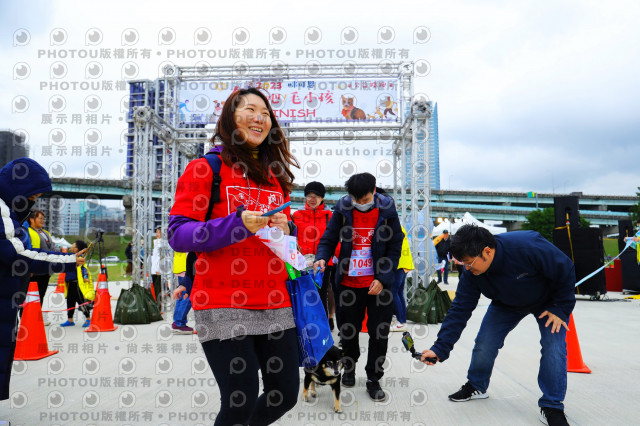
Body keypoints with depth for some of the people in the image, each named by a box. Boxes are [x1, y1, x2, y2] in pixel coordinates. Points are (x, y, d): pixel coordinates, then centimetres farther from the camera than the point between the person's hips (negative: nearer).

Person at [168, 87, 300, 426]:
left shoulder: (274, 177, 17)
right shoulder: (205, 169, 0)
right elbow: (178, 234, -8)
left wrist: (286, 230, 3)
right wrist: (236, 223, -21)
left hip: (275, 304, 6)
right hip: (223, 305, -5)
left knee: (286, 393, 9)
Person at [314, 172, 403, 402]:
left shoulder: (387, 210, -7)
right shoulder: (342, 209, -5)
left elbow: (395, 247, -3)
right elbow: (329, 239, 2)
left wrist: (383, 278, -11)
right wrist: (322, 258, -19)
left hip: (378, 283, -1)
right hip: (349, 282, 1)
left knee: (379, 333, 6)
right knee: (348, 331, 13)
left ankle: (374, 379, 24)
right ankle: (349, 366, 40)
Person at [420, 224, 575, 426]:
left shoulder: (529, 247, -42)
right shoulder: (471, 273, -26)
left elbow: (566, 271, -26)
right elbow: (459, 310, -21)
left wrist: (559, 309, -22)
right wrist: (440, 349, -25)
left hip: (548, 300, -3)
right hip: (506, 304, 4)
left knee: (554, 347, -18)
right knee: (484, 345, -2)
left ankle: (551, 407, 2)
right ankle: (476, 387, 25)